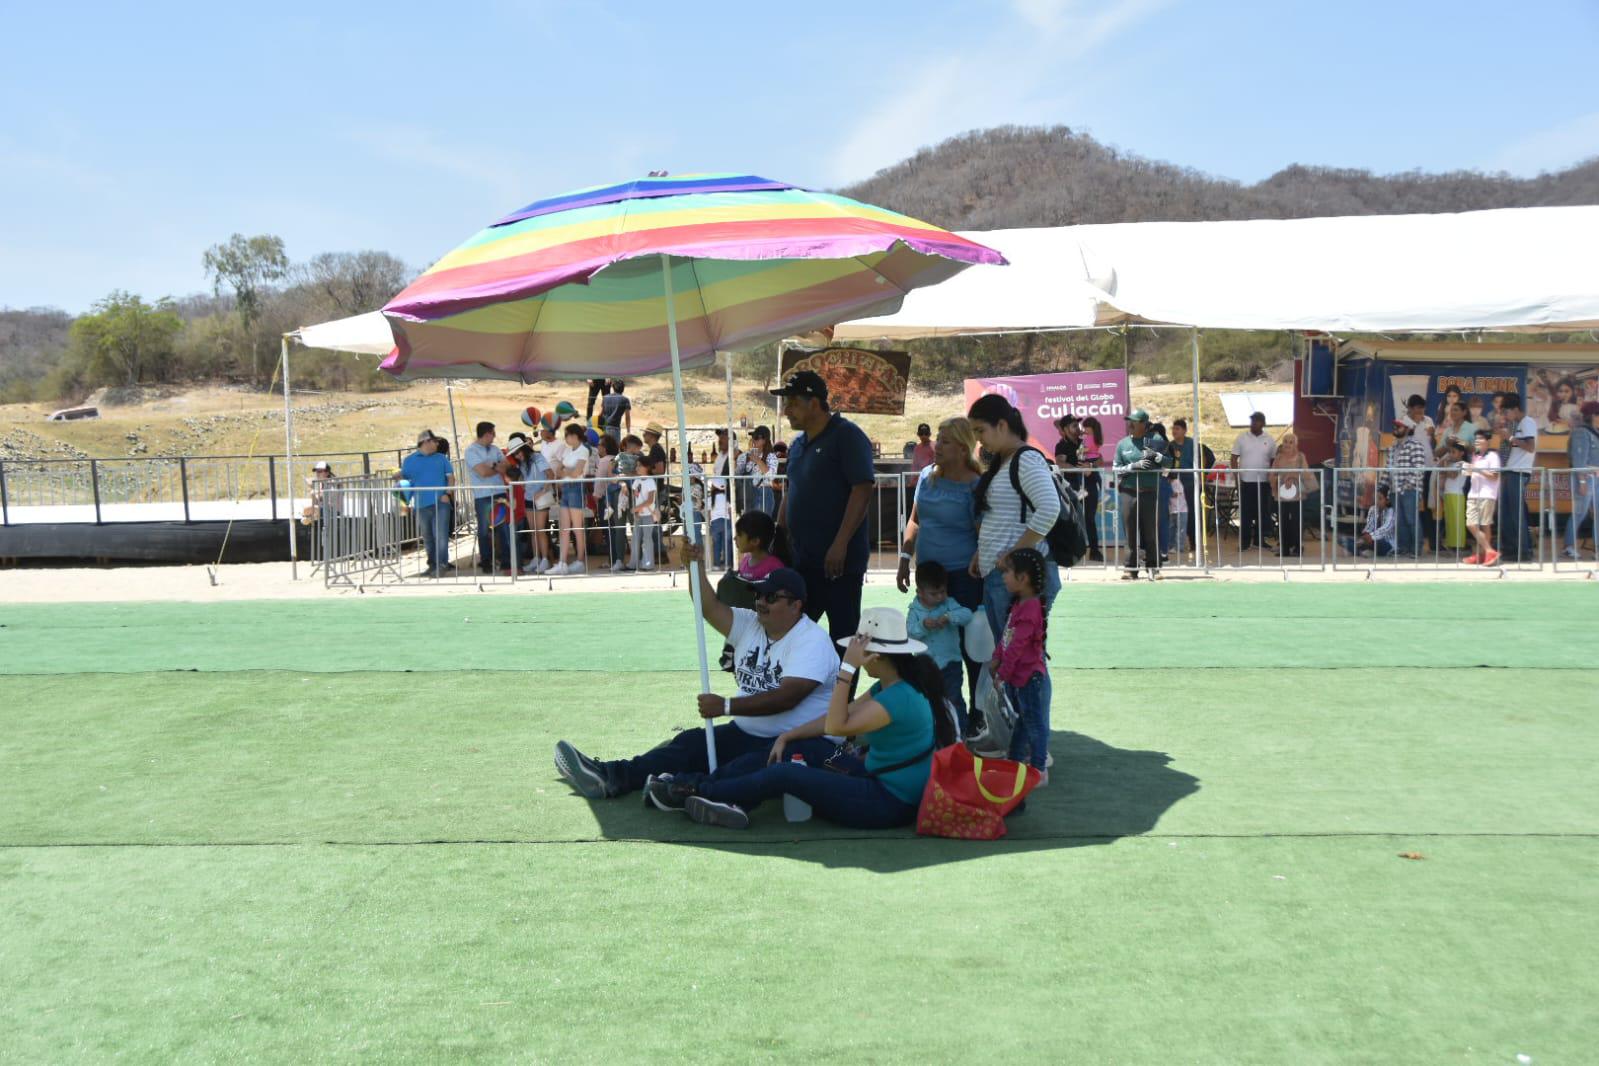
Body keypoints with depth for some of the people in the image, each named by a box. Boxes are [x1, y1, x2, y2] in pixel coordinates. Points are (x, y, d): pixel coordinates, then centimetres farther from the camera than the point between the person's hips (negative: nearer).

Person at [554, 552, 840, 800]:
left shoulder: (812, 641, -13)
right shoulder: (750, 623, 11)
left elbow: (786, 698, -24)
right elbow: (710, 607, -1)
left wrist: (726, 706, -26)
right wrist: (697, 564, -15)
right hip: (745, 734, 6)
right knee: (691, 742, -14)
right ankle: (610, 776, -26)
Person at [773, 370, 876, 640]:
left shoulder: (847, 436, -10)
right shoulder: (798, 444, 14)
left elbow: (863, 489, -18)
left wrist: (840, 545, -23)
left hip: (839, 560, -8)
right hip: (801, 559, 8)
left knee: (843, 632, 1)